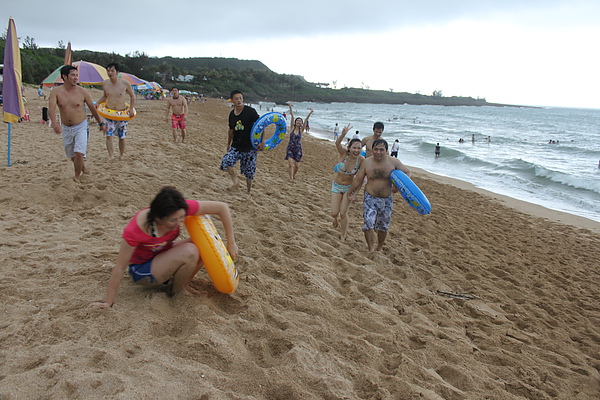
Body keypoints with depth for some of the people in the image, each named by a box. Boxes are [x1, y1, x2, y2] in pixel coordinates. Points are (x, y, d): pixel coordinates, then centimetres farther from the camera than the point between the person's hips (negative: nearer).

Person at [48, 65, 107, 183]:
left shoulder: (83, 92, -7)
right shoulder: (56, 92, -7)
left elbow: (93, 109, 5)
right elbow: (51, 108, -21)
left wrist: (101, 124, 13)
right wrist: (54, 123, -39)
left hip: (81, 126, -2)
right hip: (65, 128, 3)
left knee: (79, 153, -17)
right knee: (72, 156, 16)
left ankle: (77, 177, 4)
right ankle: (83, 167, 46)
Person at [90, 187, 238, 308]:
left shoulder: (179, 211, -26)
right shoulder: (135, 229, -35)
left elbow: (221, 207, -19)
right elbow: (120, 267, -25)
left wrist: (231, 243, -16)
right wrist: (108, 302, -16)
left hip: (164, 255, 6)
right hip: (141, 270, -5)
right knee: (189, 251, -30)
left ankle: (183, 284, 0)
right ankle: (177, 290, -3)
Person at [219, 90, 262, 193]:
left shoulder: (250, 111, -10)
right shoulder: (232, 114, 6)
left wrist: (262, 141, -16)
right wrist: (229, 143, 27)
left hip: (250, 147, -4)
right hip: (236, 146, 4)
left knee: (249, 171, 3)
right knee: (226, 161, -19)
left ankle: (248, 191, 23)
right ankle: (235, 182, 1)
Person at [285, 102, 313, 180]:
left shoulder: (301, 130, 3)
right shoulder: (292, 128, 2)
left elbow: (306, 120, -7)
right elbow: (292, 116, -5)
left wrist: (310, 113, -16)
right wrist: (290, 107, -6)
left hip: (298, 149, 1)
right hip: (290, 148, -1)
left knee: (297, 165, 4)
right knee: (291, 164, -13)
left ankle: (294, 175, 30)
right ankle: (291, 179, -11)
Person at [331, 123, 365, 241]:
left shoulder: (361, 160, -19)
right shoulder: (344, 153, -20)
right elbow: (337, 144, -40)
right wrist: (343, 134, -59)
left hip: (349, 188, -1)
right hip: (336, 186, 1)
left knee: (343, 213, 1)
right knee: (334, 213, 2)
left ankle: (343, 236, 24)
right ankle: (336, 218, 42)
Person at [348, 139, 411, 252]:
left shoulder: (394, 162, -9)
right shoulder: (367, 162, -8)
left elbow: (407, 172, 4)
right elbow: (358, 180, 3)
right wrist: (350, 193, 12)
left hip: (386, 200, 1)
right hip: (370, 198, -1)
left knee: (383, 227, 15)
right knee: (368, 224, -15)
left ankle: (380, 248, 37)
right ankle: (371, 249, 0)